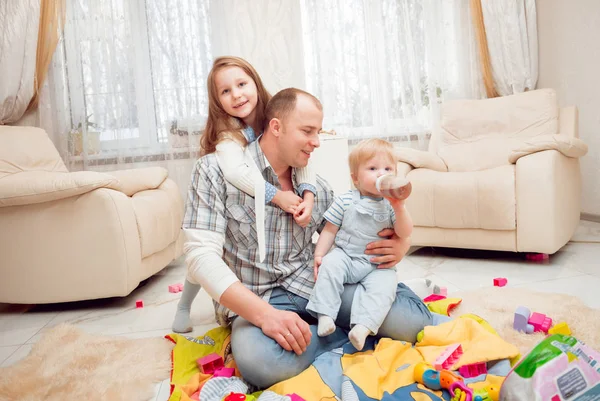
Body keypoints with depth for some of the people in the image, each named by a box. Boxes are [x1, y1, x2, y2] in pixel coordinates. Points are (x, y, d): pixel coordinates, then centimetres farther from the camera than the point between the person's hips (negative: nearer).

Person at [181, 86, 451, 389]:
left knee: (407, 319, -24)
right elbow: (201, 255, -16)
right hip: (254, 303, -2)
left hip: (317, 287, 2)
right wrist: (265, 314, -28)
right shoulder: (215, 170, -7)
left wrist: (397, 245, -9)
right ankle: (349, 333, -10)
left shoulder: (319, 189, 7)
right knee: (259, 359, -38)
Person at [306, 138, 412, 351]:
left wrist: (399, 207, -22)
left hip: (378, 265, 1)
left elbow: (404, 234, -7)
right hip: (345, 256, 0)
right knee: (330, 265, -29)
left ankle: (363, 327, -33)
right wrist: (319, 255, -5)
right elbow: (330, 230, 5)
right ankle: (325, 315, -26)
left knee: (385, 284, -27)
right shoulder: (346, 200, 0)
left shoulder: (391, 204, 2)